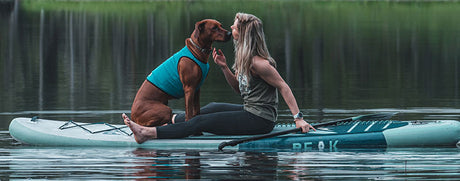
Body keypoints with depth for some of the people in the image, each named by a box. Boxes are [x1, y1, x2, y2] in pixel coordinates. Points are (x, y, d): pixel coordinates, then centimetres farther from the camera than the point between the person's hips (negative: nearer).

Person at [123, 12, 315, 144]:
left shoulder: (258, 63, -19)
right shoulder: (244, 58, 11)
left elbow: (283, 87, -18)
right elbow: (239, 88, 19)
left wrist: (298, 118, -20)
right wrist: (224, 67, 4)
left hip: (260, 120, -9)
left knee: (201, 122, -8)